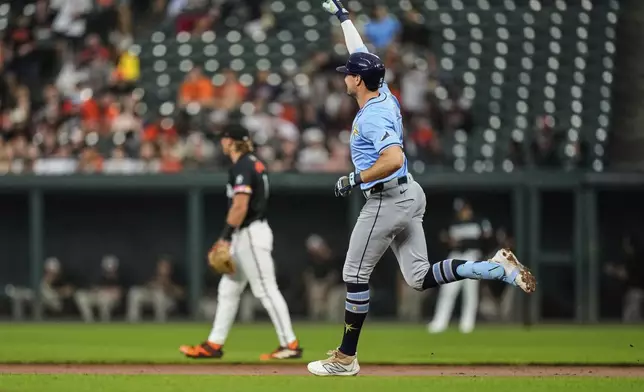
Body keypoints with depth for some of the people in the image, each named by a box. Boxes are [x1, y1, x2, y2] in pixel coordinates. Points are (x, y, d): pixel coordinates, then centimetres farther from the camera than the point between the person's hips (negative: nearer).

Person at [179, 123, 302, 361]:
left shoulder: (241, 167, -15)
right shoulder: (254, 163, 15)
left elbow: (240, 206, -22)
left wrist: (225, 237, -21)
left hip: (251, 234, -11)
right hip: (245, 236, 11)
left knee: (266, 290, -9)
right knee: (228, 290, 13)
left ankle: (290, 344, -8)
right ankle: (214, 344, 16)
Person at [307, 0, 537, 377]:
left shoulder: (372, 116, -20)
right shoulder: (384, 95, 7)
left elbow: (393, 159, -33)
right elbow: (361, 54, 22)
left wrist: (356, 179, -23)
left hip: (387, 200, -10)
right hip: (409, 195, 10)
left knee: (356, 275, 1)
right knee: (421, 277, 9)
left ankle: (346, 357, 6)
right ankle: (497, 267, -3)